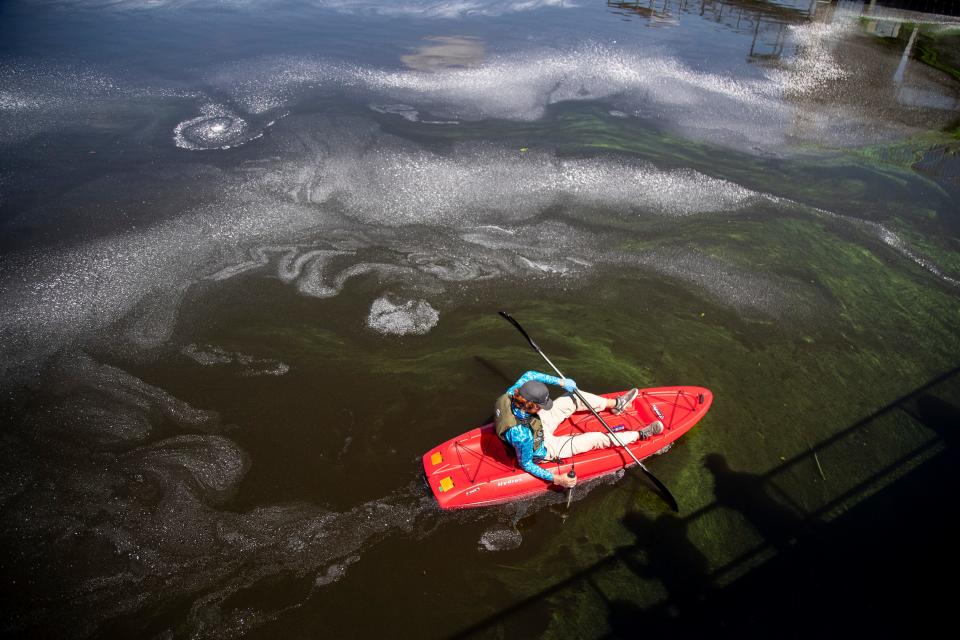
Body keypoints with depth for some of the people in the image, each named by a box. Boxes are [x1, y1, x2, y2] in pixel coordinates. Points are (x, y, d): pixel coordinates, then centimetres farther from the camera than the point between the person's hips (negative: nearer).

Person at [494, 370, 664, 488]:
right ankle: (640, 435, 21)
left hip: (539, 425, 6)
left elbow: (529, 375, -11)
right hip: (545, 450, -6)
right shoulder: (521, 435, -44)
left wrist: (561, 382, -15)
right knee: (597, 438, -2)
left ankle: (614, 404, 31)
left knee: (574, 397, 5)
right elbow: (525, 464, -26)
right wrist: (555, 479, -26)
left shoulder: (511, 396, -29)